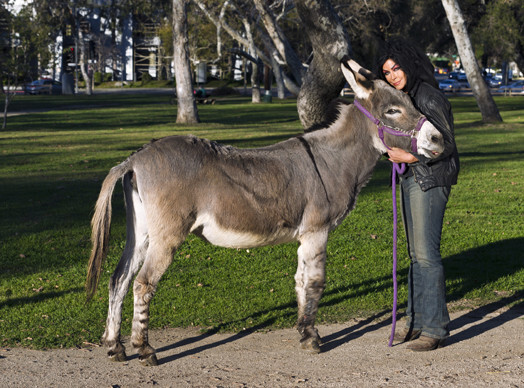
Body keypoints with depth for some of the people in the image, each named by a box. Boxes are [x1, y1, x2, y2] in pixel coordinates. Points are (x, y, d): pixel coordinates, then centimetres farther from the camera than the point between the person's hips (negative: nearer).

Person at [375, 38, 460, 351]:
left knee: (427, 253, -10)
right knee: (416, 253, 12)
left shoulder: (430, 98, -15)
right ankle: (417, 320, 19)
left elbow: (446, 146, -17)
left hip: (431, 181, -10)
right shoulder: (405, 98, 14)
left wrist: (409, 157, -19)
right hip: (411, 180, 10)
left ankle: (436, 328, -5)